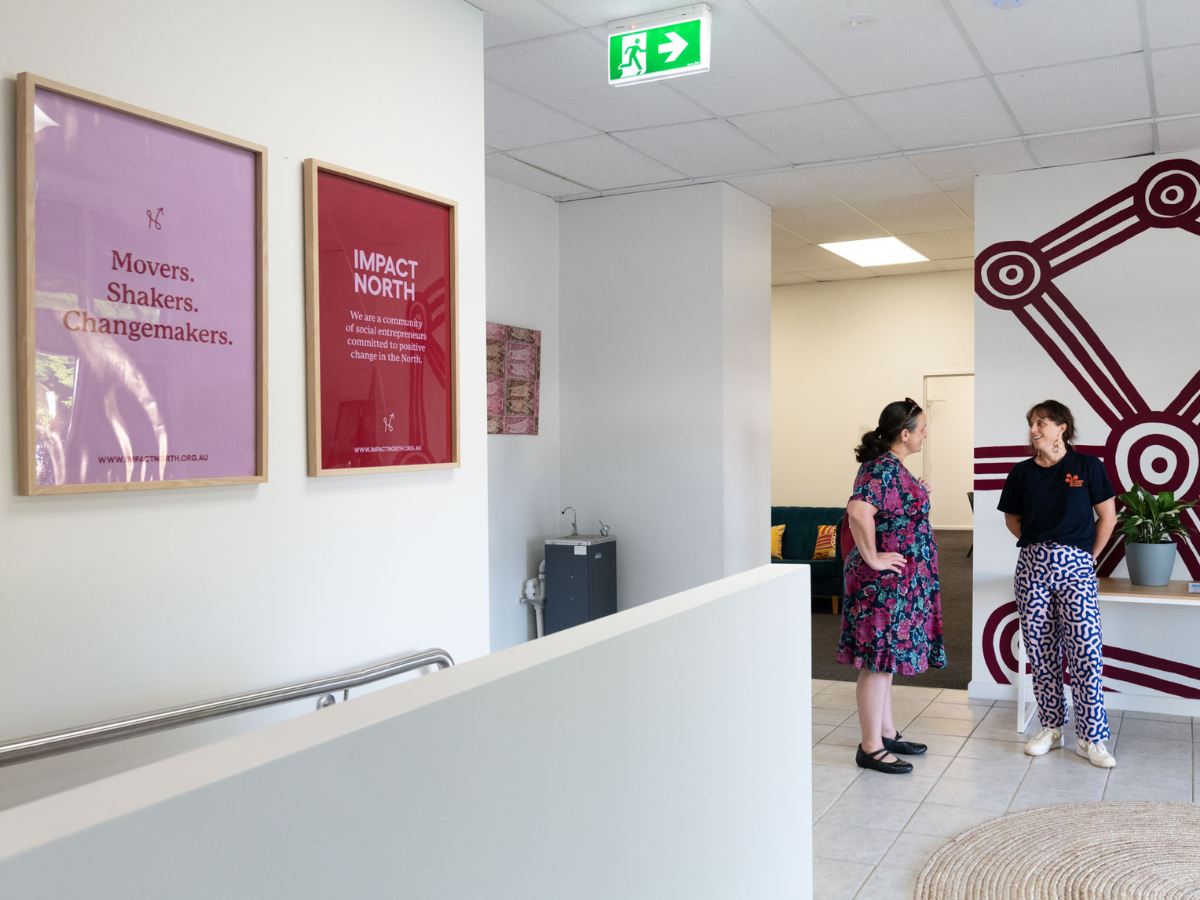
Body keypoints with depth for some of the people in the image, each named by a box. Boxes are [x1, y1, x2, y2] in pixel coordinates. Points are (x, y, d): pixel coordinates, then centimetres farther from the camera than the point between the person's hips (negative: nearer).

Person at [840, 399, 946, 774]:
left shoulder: (890, 465, 12)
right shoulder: (885, 469, -21)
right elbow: (858, 511, -37)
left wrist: (918, 495, 18)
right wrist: (872, 558, -28)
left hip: (898, 583, 10)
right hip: (886, 581, -10)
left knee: (885, 659, 18)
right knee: (879, 662, -2)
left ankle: (886, 733, 30)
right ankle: (870, 749, 6)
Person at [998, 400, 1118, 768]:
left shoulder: (1087, 466, 0)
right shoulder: (1022, 472, 7)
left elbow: (1107, 517, 4)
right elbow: (1012, 519, 19)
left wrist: (1089, 556, 4)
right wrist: (1038, 544, 10)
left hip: (1074, 566, -3)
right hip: (1032, 567, 3)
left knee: (1086, 651, -7)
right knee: (1041, 651, 6)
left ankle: (1090, 738, 3)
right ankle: (1050, 728, 19)